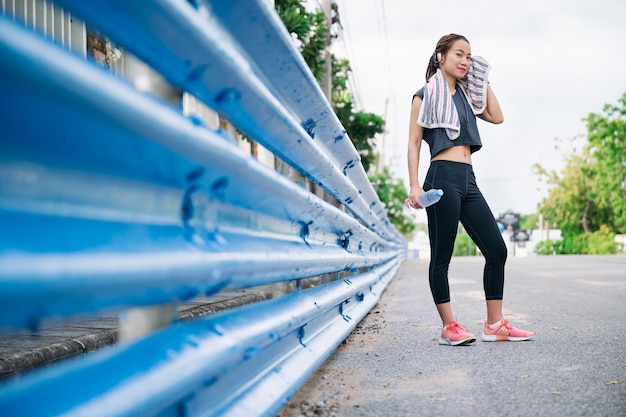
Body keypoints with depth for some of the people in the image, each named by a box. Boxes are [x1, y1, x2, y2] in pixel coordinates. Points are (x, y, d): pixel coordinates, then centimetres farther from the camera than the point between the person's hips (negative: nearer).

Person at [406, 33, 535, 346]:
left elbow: (497, 117, 10)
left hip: (468, 181, 7)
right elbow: (414, 143, -1)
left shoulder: (467, 95, 22)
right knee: (441, 256, -3)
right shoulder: (426, 95, 4)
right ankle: (449, 328, 3)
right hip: (443, 177, -7)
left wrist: (482, 80, 14)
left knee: (497, 250, 1)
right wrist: (414, 186, -11)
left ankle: (495, 325, 7)